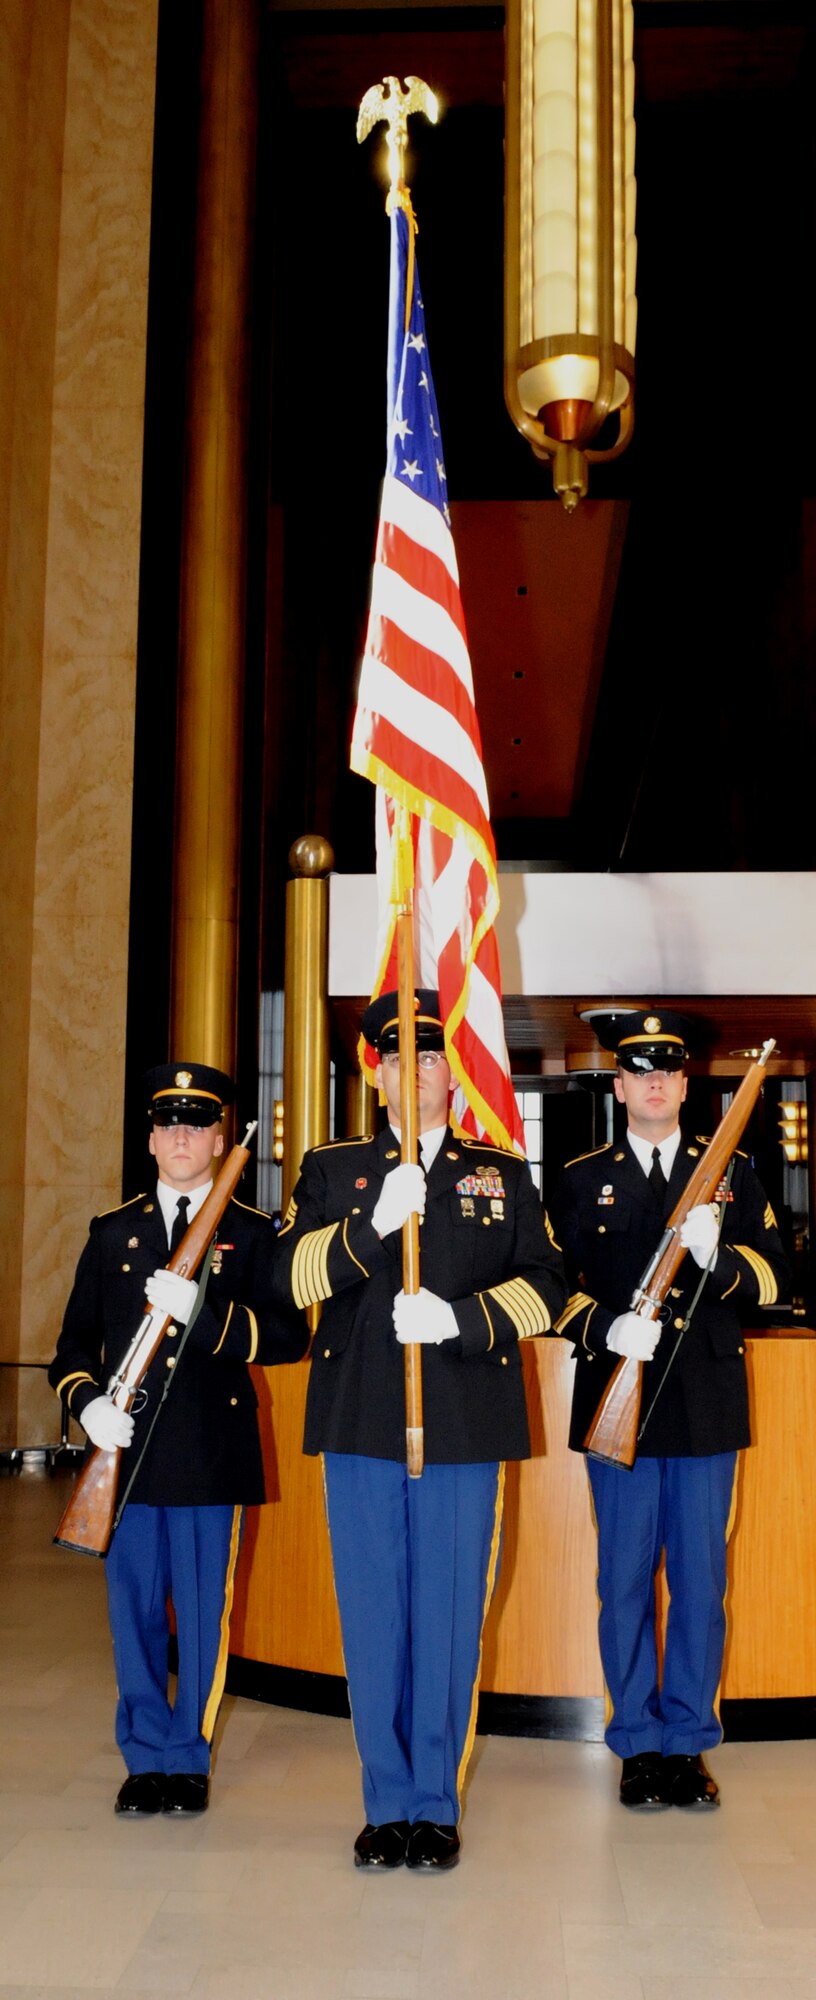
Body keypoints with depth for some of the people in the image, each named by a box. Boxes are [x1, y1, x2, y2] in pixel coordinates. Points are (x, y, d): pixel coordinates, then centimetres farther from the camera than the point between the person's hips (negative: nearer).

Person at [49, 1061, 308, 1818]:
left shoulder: (252, 1235, 4)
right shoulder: (112, 1233, 13)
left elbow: (287, 1335, -7)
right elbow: (75, 1341, 12)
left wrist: (203, 1310, -21)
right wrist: (87, 1401, -8)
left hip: (210, 1456, -2)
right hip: (127, 1451, 2)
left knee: (202, 1613, 4)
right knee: (134, 1610, 7)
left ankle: (190, 1757, 21)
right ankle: (147, 1756, 22)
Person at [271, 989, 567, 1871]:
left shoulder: (503, 1175, 12)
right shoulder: (331, 1169, 11)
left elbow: (545, 1286, 4)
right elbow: (291, 1276, -2)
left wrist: (458, 1318, -12)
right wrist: (373, 1224, -18)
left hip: (466, 1429, 0)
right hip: (362, 1427, 0)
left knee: (450, 1618, 4)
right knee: (372, 1618, 5)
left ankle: (437, 1804, 18)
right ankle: (387, 1803, 19)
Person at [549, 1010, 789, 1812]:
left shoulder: (732, 1173, 10)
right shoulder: (582, 1180, 7)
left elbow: (772, 1273, 3)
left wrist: (717, 1257, -17)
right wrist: (606, 1327, -15)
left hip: (706, 1405, 1)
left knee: (701, 1579, 6)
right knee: (625, 1579, 4)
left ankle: (689, 1740, 18)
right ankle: (638, 1743, 17)